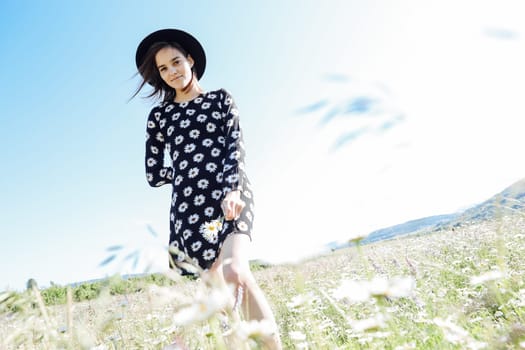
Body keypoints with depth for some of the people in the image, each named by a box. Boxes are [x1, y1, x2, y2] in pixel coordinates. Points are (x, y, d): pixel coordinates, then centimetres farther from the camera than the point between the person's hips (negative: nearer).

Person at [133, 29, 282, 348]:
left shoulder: (220, 99, 14)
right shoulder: (158, 116, 17)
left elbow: (236, 146, -1)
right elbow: (154, 174, 15)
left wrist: (232, 190, -16)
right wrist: (188, 172, 9)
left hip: (230, 195, -2)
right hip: (186, 203, 3)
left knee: (235, 270, -28)